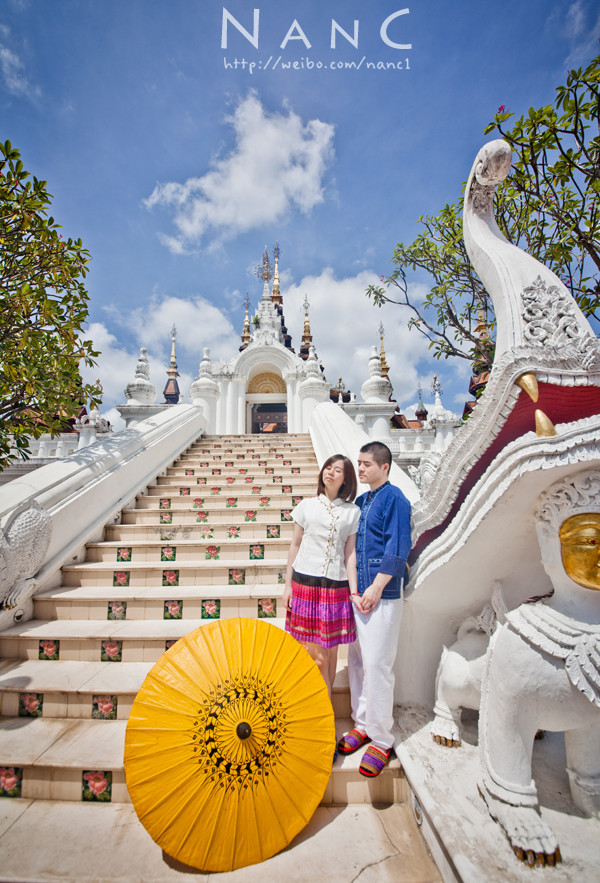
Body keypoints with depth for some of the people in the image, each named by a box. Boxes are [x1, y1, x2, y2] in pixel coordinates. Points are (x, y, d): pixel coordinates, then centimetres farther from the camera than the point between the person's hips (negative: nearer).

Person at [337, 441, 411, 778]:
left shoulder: (395, 499, -10)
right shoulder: (361, 500, 13)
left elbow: (398, 549, -15)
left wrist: (376, 587, -16)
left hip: (382, 595, -7)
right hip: (357, 592, 8)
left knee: (377, 665, -1)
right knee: (357, 660, 15)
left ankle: (381, 740, 16)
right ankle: (362, 723, 32)